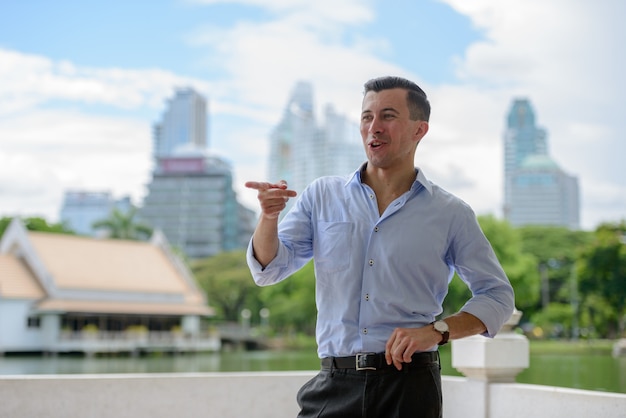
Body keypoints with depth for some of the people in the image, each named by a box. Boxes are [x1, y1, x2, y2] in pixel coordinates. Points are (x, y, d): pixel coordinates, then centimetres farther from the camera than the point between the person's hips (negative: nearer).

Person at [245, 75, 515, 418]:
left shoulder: (450, 214, 3)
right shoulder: (321, 196, 8)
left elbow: (497, 295, 6)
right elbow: (269, 269, 3)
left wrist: (437, 331, -10)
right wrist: (268, 217, -18)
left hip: (409, 387, -1)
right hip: (334, 386, 1)